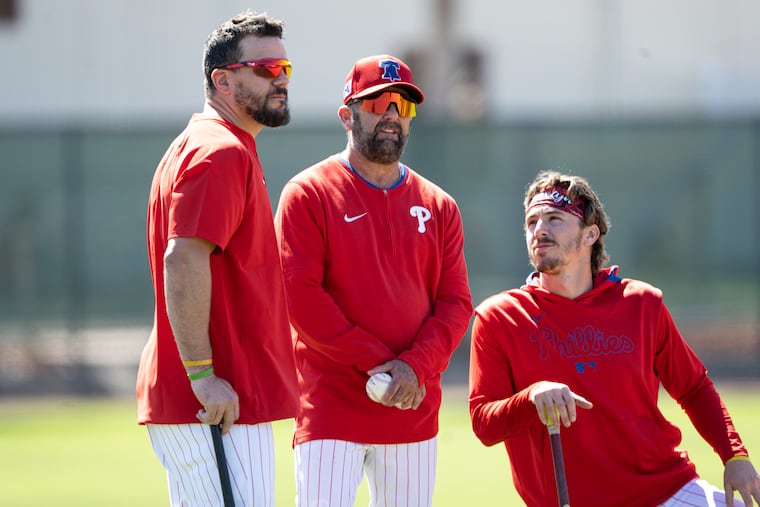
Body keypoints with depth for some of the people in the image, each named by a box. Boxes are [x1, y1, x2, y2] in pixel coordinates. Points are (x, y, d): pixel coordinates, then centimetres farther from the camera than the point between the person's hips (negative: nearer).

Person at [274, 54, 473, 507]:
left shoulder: (438, 207, 14)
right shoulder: (309, 194, 1)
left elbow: (455, 304, 7)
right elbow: (299, 295, -8)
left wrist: (414, 367, -12)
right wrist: (377, 364, -13)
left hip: (414, 412, 4)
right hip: (331, 411, -4)